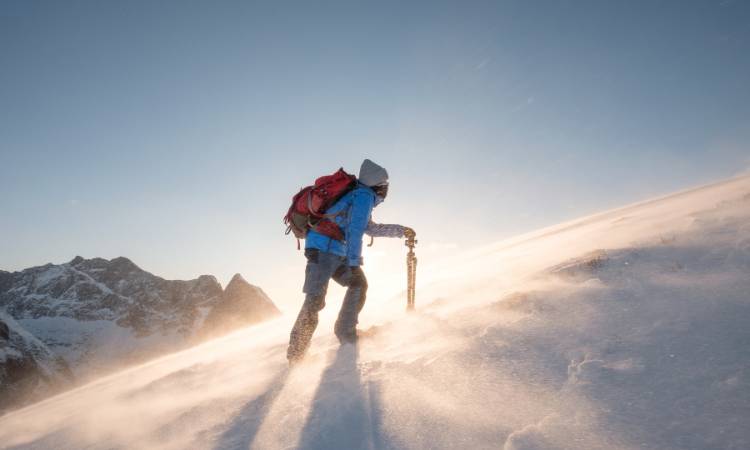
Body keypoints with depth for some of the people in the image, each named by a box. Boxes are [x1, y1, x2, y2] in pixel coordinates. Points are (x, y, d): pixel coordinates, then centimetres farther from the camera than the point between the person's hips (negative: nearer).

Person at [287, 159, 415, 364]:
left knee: (358, 283, 12)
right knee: (315, 300, -11)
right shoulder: (364, 196, -7)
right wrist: (354, 262, -17)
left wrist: (401, 230, 41)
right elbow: (355, 230, -17)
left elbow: (370, 228, 36)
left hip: (336, 253, 10)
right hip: (324, 250, -10)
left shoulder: (359, 196, 23)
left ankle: (346, 332, 14)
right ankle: (296, 351, -5)